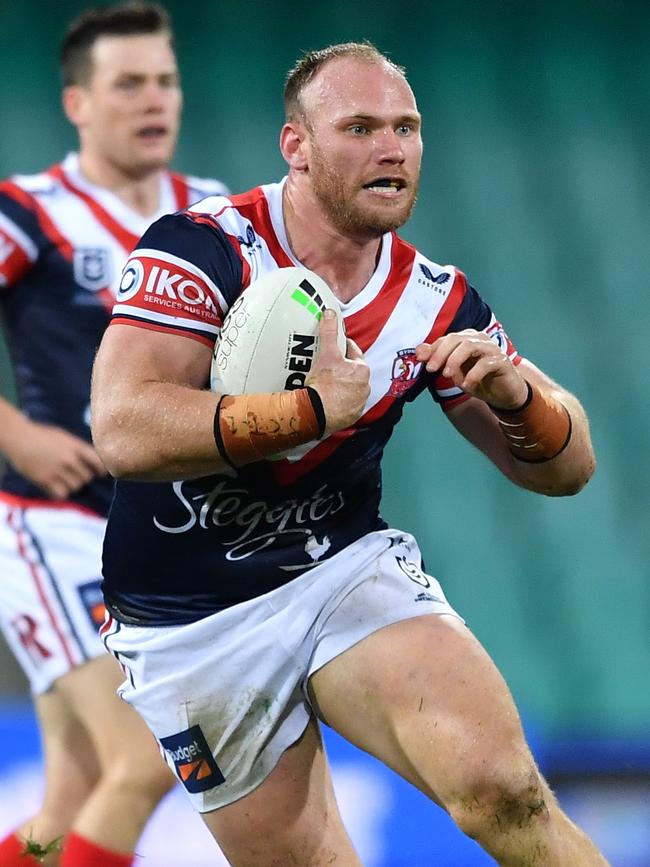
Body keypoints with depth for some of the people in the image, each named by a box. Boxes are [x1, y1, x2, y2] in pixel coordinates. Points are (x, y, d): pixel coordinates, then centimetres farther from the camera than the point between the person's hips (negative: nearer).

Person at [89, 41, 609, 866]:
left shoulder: (435, 301, -3)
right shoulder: (202, 248, -17)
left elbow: (564, 468, 2)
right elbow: (125, 433, -30)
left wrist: (516, 391, -20)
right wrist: (315, 406, -29)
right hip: (191, 632, -2)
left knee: (503, 793, -24)